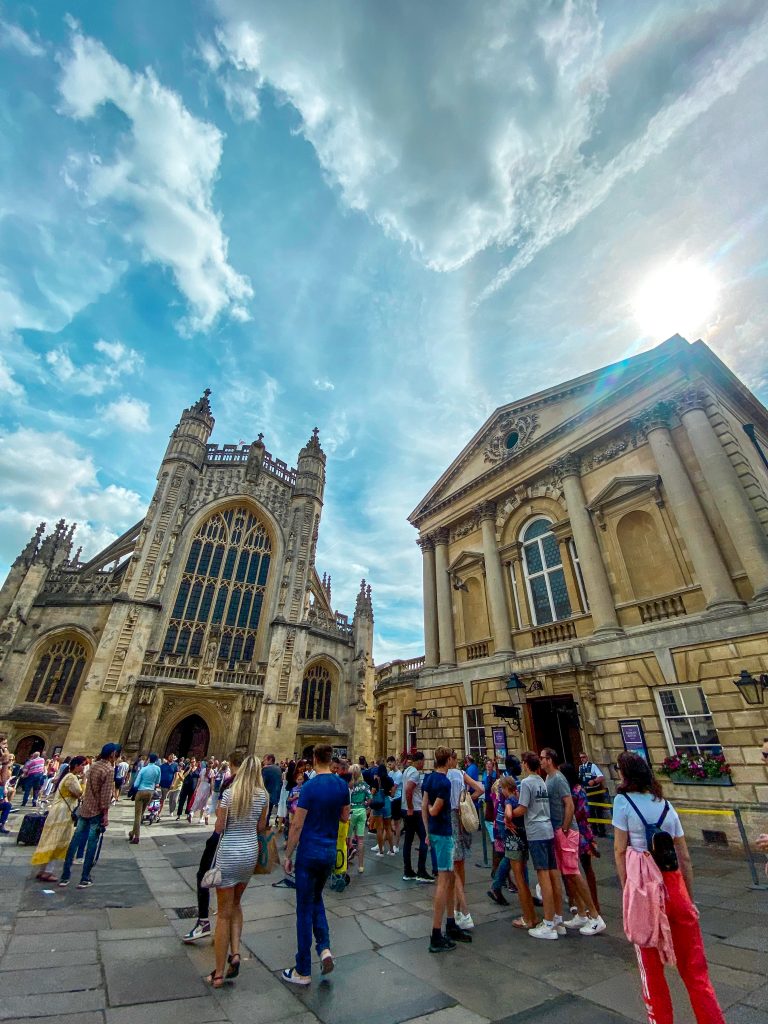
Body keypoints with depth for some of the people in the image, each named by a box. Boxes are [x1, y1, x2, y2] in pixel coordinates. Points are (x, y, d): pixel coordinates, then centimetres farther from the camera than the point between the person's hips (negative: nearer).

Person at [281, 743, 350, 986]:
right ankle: (324, 947, 14)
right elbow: (345, 817, 8)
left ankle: (303, 971, 22)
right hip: (330, 852, 5)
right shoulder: (342, 785, -4)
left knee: (305, 908, 11)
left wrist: (288, 855, -4)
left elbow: (297, 825, -15)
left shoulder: (310, 786, -20)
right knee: (316, 899, 26)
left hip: (309, 852, -5)